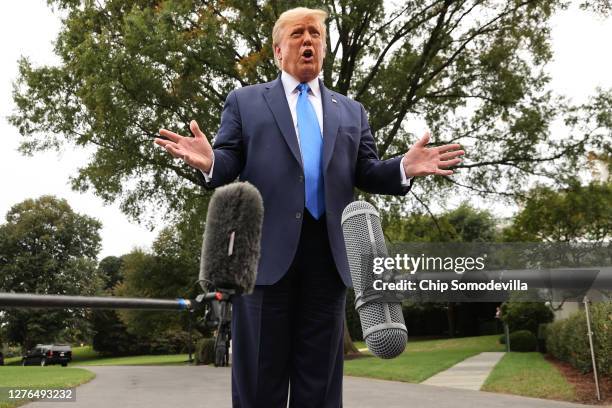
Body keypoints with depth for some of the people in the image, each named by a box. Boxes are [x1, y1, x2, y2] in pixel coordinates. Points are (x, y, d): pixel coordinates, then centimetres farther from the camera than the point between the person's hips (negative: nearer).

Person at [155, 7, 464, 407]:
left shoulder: (352, 111, 20)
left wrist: (405, 167, -10)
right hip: (267, 248, -2)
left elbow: (367, 175, 11)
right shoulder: (244, 101, 14)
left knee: (320, 375, 9)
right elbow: (228, 164, 4)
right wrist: (209, 161, -20)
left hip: (328, 253, 3)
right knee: (261, 373, 3)